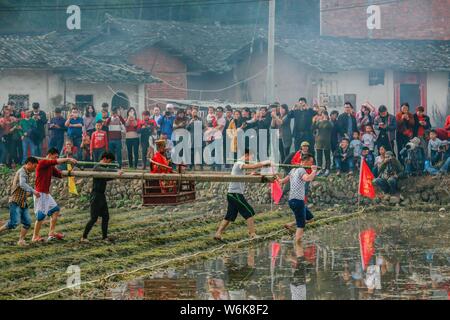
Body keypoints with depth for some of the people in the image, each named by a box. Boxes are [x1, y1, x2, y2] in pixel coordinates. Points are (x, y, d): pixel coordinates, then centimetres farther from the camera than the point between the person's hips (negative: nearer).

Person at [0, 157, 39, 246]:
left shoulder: (27, 173, 16)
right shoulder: (22, 172, -15)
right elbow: (22, 184, -34)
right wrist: (33, 191, -38)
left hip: (23, 202, 9)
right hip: (15, 202, -9)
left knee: (27, 222, -1)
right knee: (14, 222, -18)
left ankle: (21, 240, 4)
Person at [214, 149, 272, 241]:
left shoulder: (240, 164, 18)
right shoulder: (239, 164, -13)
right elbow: (253, 166, -26)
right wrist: (264, 163, -16)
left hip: (232, 194, 10)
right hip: (236, 194, -10)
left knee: (229, 216, 10)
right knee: (250, 213, -7)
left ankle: (218, 234, 8)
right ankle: (252, 234, -7)